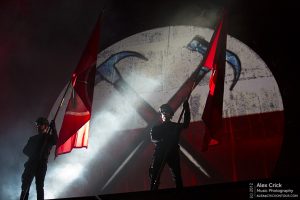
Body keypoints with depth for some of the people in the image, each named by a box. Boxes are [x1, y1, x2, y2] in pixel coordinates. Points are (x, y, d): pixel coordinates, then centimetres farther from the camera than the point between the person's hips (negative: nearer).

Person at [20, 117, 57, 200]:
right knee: (25, 186, -3)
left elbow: (55, 141, -12)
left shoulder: (49, 137, 10)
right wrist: (32, 155, 1)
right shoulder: (33, 138, 20)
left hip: (41, 165, -3)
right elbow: (25, 150, 18)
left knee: (39, 186, -6)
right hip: (31, 164, 3)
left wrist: (53, 128, -17)